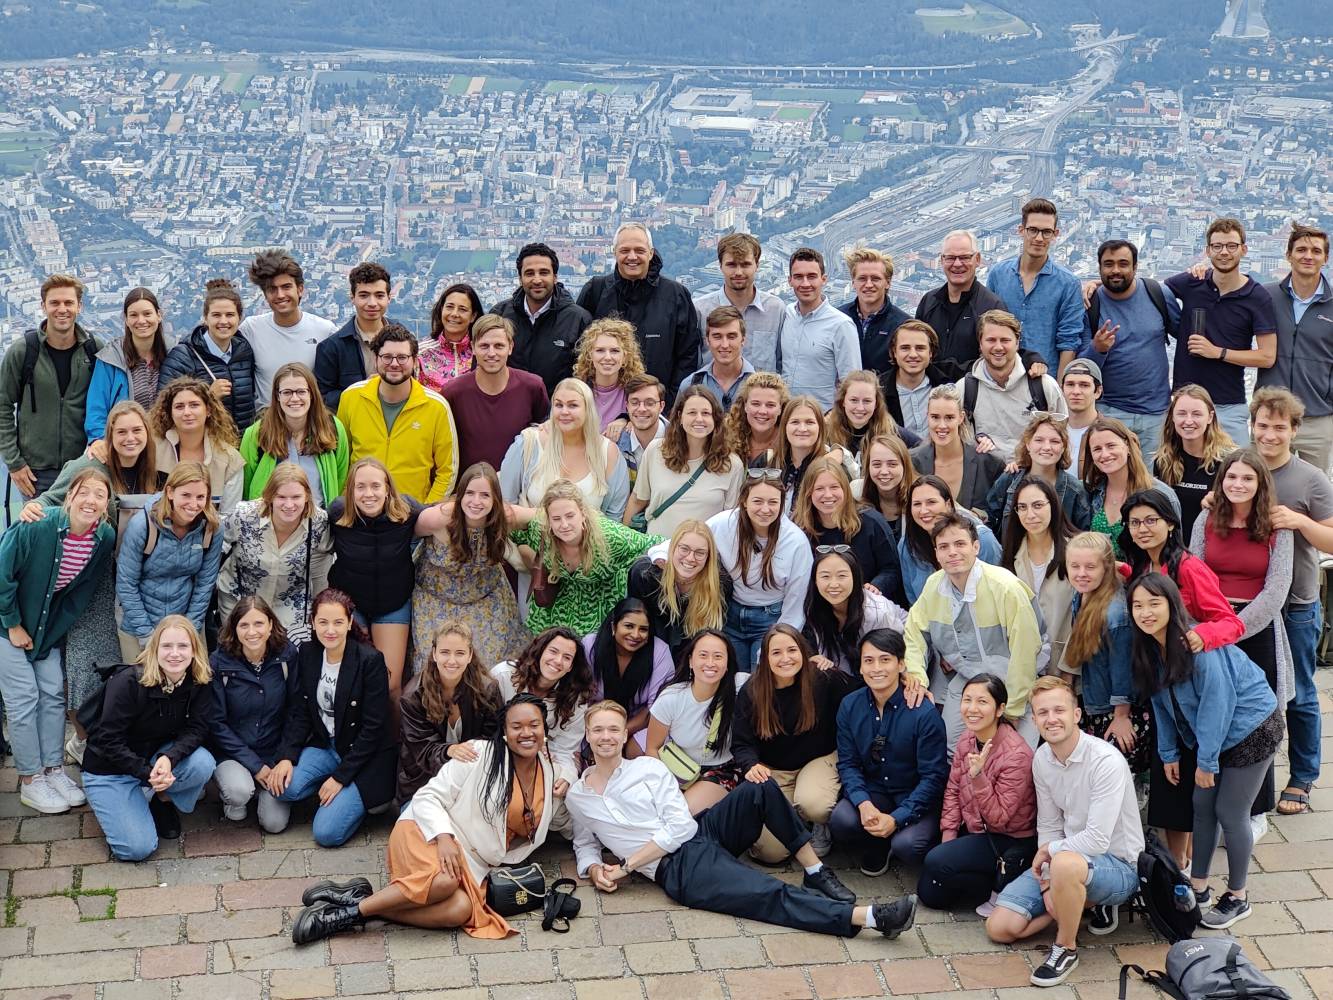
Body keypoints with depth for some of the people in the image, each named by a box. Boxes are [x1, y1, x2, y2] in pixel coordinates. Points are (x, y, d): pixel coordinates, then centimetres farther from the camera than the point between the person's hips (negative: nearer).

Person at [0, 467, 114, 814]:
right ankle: (30, 780, 4)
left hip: (48, 624, 5)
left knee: (53, 693, 5)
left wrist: (54, 632, -2)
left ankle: (53, 769, 17)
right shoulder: (36, 527, -30)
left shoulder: (105, 538, -15)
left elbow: (83, 591, -3)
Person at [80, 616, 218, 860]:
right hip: (110, 769, -4)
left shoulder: (199, 683, -13)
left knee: (203, 764, -28)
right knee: (138, 848, -18)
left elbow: (197, 729, -14)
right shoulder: (128, 682, -25)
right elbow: (109, 740, -22)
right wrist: (146, 774, -30)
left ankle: (163, 799, 2)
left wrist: (168, 758, -34)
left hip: (157, 755, 4)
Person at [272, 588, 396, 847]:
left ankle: (360, 798, 12)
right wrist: (286, 756, -13)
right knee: (284, 786, -24)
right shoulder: (307, 654, -1)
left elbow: (373, 727, -17)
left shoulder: (370, 660, -18)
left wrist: (340, 776, -17)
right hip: (324, 746, 5)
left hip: (364, 757, -5)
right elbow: (300, 712, 4)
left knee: (326, 833, -17)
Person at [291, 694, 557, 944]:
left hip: (472, 862, 5)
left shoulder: (547, 774, 11)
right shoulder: (481, 754, -5)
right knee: (444, 879, -41)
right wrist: (443, 837, -24)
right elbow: (428, 797, -8)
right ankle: (356, 906, -24)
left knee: (461, 910, -32)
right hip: (429, 832, -5)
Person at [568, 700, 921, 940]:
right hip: (681, 871, -3)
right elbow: (585, 844, 24)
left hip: (703, 832, 3)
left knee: (760, 788, -26)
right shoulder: (576, 798, 10)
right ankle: (868, 917, -36)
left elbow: (679, 827, -2)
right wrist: (594, 869, 0)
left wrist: (626, 865, -6)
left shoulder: (647, 767, 6)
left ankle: (815, 873, -15)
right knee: (770, 894, -25)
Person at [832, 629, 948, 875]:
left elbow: (933, 776, -15)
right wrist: (864, 804, -22)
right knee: (841, 821, -28)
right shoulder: (850, 706, -3)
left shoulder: (924, 713, -17)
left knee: (907, 846, -31)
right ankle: (878, 849, 6)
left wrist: (896, 818, -24)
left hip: (916, 799, -3)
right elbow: (847, 763, -2)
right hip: (872, 792, 3)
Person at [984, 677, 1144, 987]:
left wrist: (1049, 851, -12)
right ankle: (1085, 902, 13)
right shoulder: (1042, 759, -2)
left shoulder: (1106, 761, -25)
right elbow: (1049, 826, 4)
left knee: (1065, 862, -41)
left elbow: (1097, 841, -28)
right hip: (1065, 857, 7)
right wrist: (1048, 882, -10)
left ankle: (1066, 948, -15)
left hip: (1118, 866, -7)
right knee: (999, 928, -3)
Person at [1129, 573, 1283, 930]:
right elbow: (1161, 702, 5)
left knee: (1230, 814, -1)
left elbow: (1217, 701, -26)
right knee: (1202, 806, 11)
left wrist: (1206, 760, -20)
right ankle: (1198, 888, 25)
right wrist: (1168, 753, 5)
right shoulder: (1151, 648, -5)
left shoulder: (1198, 644, -29)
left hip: (1251, 728, -7)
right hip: (1210, 732, 7)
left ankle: (1237, 899, 16)